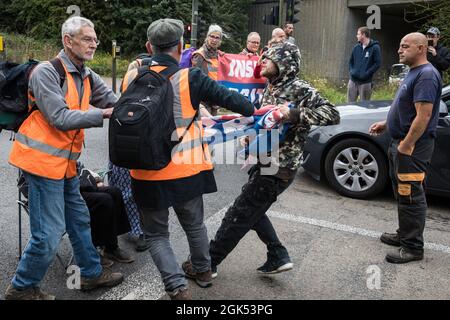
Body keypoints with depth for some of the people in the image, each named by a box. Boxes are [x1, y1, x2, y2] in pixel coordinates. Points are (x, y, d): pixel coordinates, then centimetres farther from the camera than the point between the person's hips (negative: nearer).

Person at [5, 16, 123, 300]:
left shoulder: (87, 77, 9)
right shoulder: (47, 72, -14)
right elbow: (60, 118, -23)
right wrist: (103, 114, -25)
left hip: (65, 162, 9)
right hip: (43, 159, -8)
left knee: (79, 220, 18)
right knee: (49, 234, -4)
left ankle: (92, 273, 35)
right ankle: (21, 288, 18)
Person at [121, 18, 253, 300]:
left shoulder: (131, 77, -2)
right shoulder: (189, 78, -12)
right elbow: (228, 97, -7)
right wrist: (255, 110, 10)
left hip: (147, 173, 1)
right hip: (186, 170, 0)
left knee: (157, 233, 17)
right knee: (194, 224, 24)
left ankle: (178, 286, 5)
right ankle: (203, 271, 44)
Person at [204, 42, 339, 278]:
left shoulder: (301, 90, -15)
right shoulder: (271, 86, 11)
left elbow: (333, 115, -23)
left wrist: (294, 114, -31)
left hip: (279, 168, -10)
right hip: (266, 161, 10)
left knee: (238, 215, 0)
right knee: (252, 211, 20)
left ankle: (208, 262, 16)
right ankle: (279, 257, 28)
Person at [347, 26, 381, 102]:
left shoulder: (375, 48, -6)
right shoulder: (356, 47, 10)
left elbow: (377, 63, -9)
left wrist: (367, 74, -16)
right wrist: (351, 71, 0)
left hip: (365, 82, -5)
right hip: (353, 81, 5)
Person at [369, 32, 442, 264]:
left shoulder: (426, 75, -17)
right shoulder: (414, 73, 16)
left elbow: (423, 115, -23)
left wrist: (405, 146, -22)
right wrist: (386, 124, 18)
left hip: (413, 147, -10)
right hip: (401, 143, 10)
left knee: (411, 197, -4)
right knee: (402, 193, 18)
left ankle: (413, 247, 5)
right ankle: (404, 235, 31)